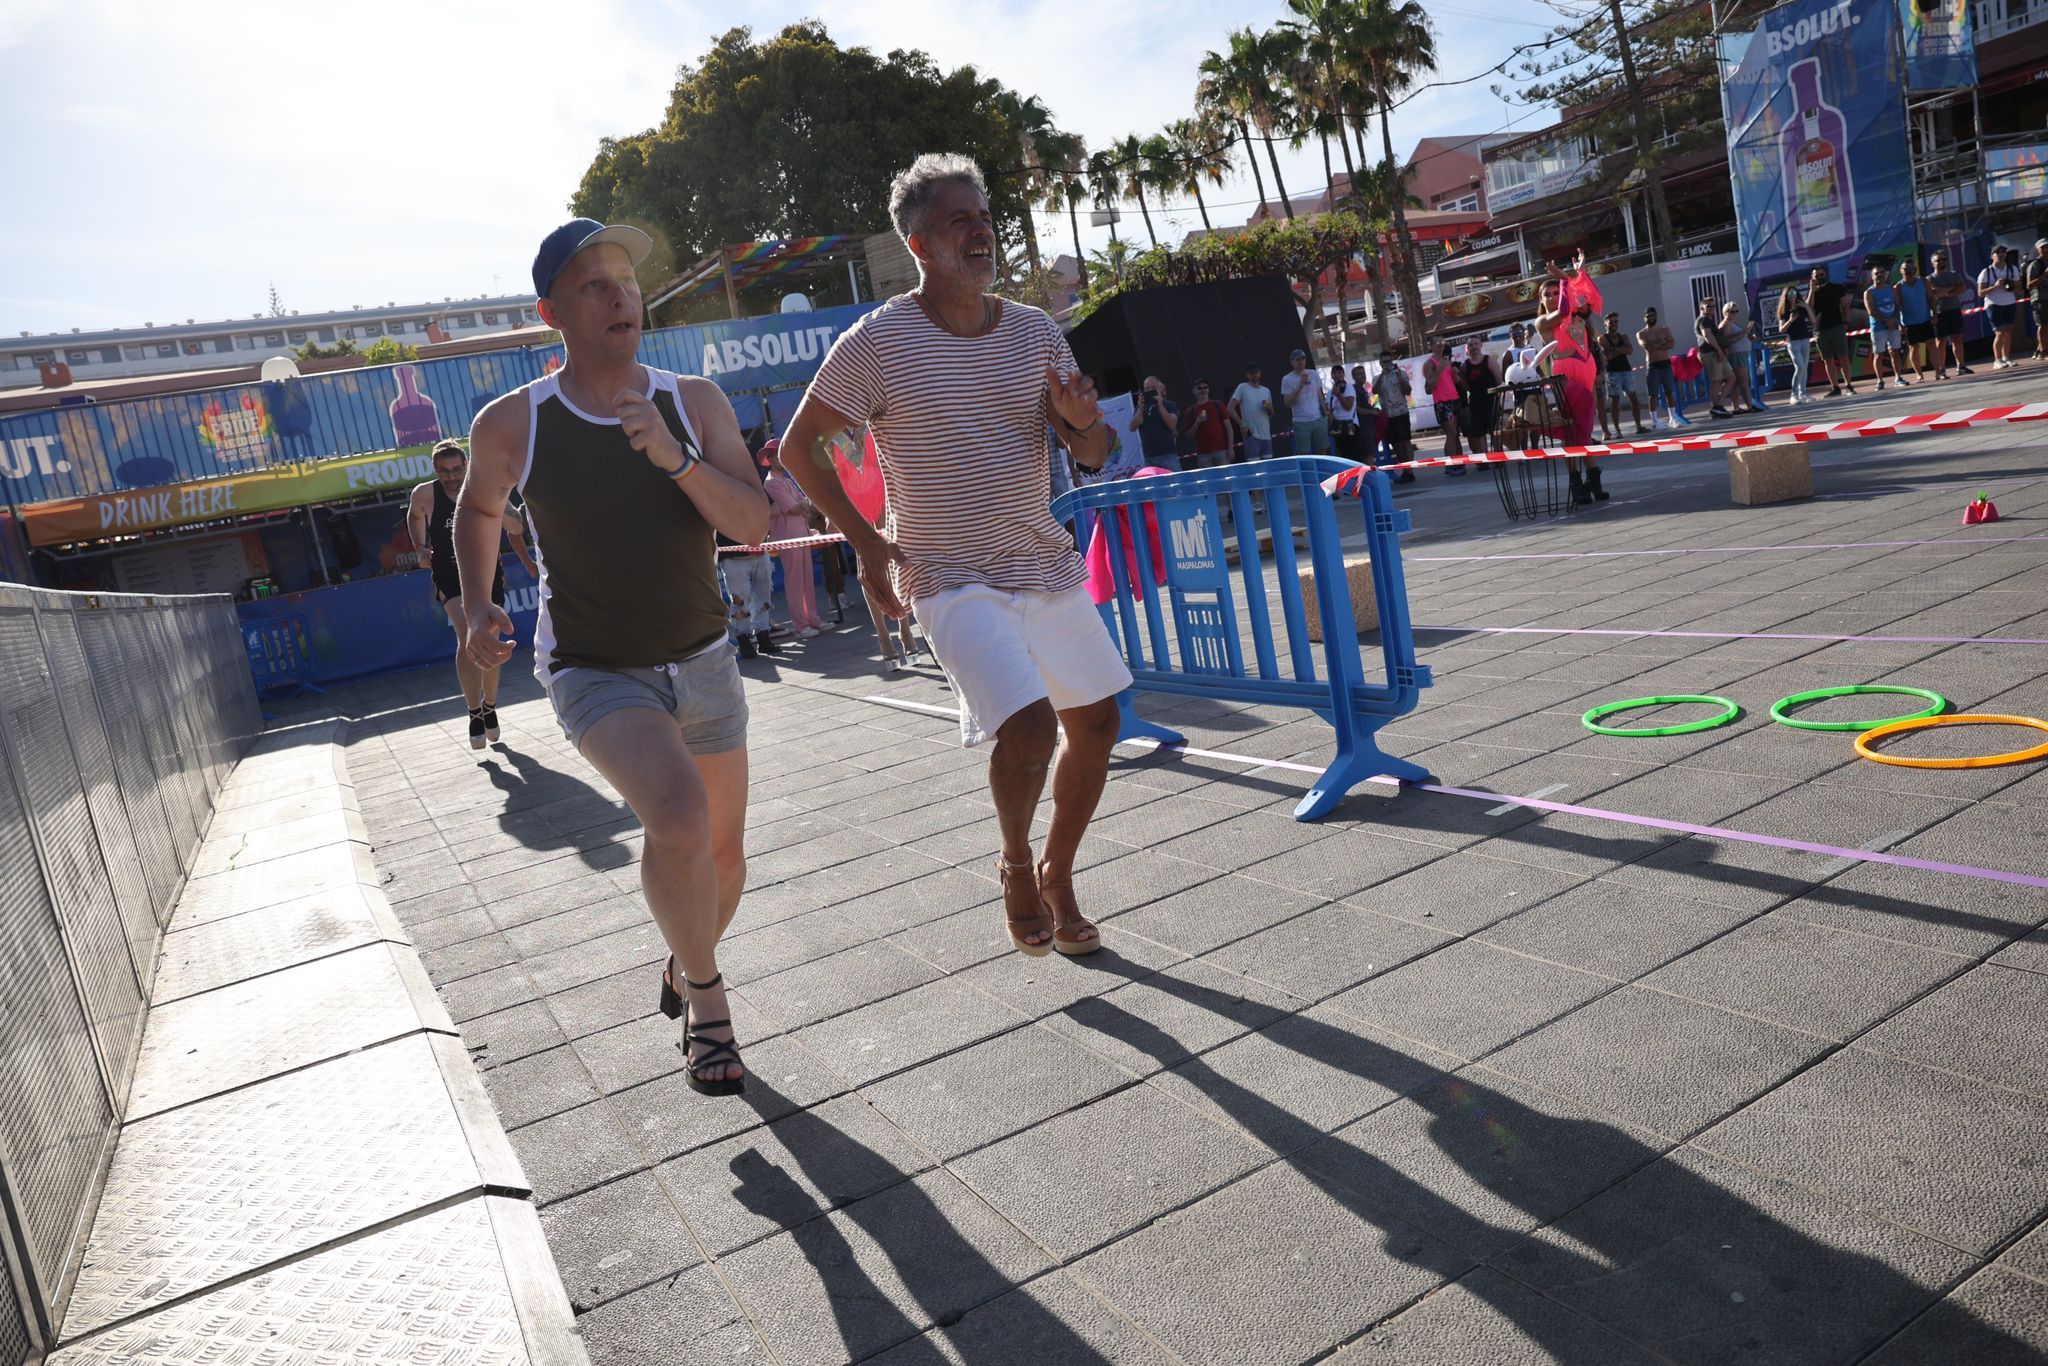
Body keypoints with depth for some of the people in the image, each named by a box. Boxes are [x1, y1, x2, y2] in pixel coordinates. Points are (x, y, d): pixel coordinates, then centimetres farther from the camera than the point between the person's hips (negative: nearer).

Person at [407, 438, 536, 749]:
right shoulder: (424, 494, -6)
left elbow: (517, 529, -9)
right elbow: (414, 515, 18)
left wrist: (496, 510, -28)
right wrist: (421, 548, 5)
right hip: (449, 575, -2)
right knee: (468, 636, -25)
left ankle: (490, 706, 33)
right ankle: (474, 712, -20)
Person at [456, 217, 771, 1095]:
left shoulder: (696, 403, -6)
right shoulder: (512, 424, -9)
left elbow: (754, 526, -15)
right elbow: (477, 510, 11)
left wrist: (674, 457, -28)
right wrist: (477, 605, -2)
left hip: (702, 662, 3)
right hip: (593, 671, -3)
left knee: (724, 853, 13)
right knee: (677, 815, -30)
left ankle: (683, 971, 46)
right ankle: (706, 997, -4)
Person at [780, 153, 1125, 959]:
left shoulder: (1035, 331, 4)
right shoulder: (878, 343, -10)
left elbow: (1090, 454, 7)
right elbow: (800, 446, -2)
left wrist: (1084, 421, -17)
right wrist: (868, 543, -5)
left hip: (1048, 567, 6)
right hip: (954, 582, -6)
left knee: (1096, 721, 7)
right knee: (1029, 725, -21)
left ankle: (1057, 877, 29)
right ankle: (1015, 868, 9)